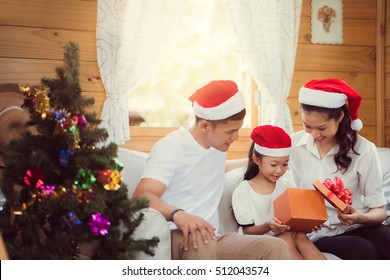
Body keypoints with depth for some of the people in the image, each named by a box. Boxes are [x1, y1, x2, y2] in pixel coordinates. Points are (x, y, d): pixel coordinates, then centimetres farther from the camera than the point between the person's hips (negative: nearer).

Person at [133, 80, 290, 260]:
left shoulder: (218, 145, 15)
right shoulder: (171, 147, -9)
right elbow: (142, 197, -25)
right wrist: (178, 214, -44)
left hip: (211, 240, 7)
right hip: (174, 239, -7)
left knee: (276, 248, -17)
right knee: (199, 239, -41)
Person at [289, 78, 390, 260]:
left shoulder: (363, 150, -3)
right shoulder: (293, 145, 1)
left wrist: (363, 218, -22)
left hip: (357, 227, 1)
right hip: (318, 233, 0)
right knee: (364, 251, -32)